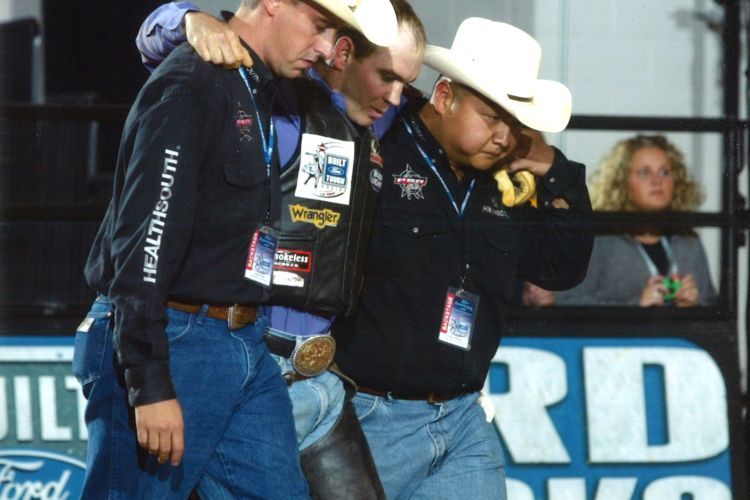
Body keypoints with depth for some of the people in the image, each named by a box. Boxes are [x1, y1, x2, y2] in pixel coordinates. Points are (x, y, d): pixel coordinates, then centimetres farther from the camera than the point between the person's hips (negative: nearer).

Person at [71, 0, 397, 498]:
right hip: (174, 343, -9)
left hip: (247, 346, 9)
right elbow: (143, 242, -20)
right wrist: (151, 387, -23)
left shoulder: (258, 92, 15)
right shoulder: (190, 86, -13)